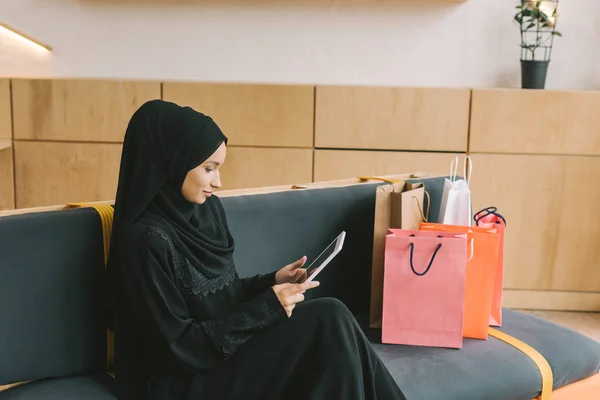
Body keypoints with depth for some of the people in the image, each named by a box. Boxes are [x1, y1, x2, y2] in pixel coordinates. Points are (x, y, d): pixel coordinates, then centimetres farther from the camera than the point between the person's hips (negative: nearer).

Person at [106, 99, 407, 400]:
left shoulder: (207, 209, 4)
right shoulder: (146, 239, -20)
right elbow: (178, 347, -19)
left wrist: (272, 282, -3)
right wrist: (266, 307, -19)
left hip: (226, 352, 7)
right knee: (328, 320, -18)